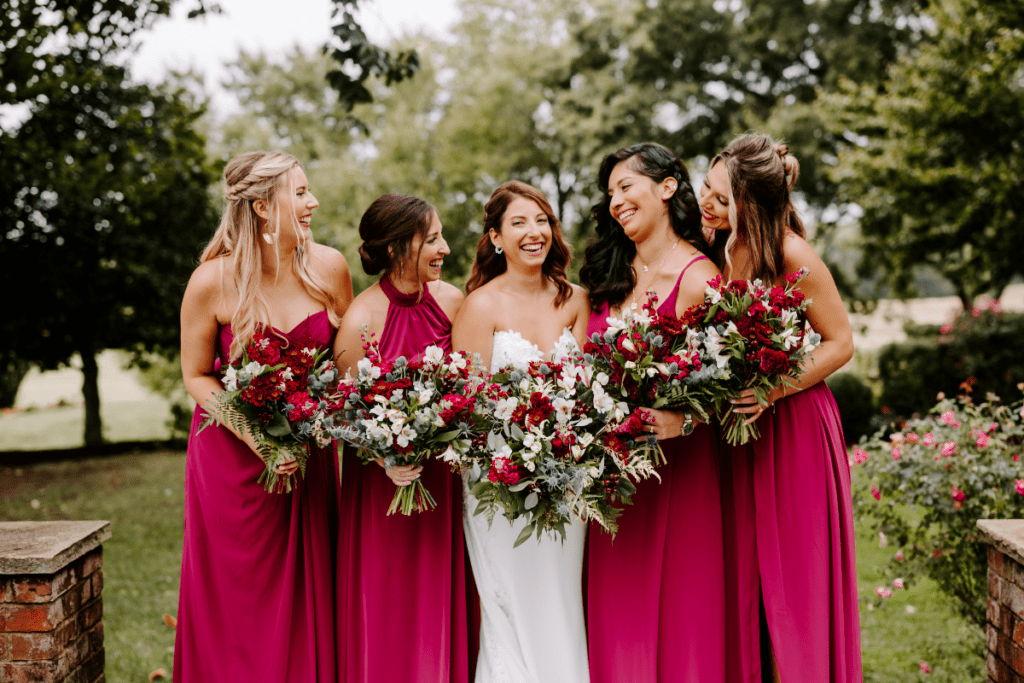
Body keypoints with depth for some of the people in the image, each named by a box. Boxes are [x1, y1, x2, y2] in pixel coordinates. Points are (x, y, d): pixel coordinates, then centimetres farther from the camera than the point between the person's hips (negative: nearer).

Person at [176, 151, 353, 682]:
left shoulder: (328, 267, -7)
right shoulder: (213, 281, -14)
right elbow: (196, 375, -5)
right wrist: (257, 439, -17)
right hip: (232, 451, -2)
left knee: (310, 589, 8)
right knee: (238, 599, 7)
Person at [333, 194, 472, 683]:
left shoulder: (451, 301, -1)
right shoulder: (361, 320, -14)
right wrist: (386, 461, -22)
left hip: (444, 472, 4)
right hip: (386, 480, -4)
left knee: (442, 602, 11)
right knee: (387, 614, 5)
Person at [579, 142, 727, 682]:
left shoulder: (697, 278, -11)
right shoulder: (611, 273, 11)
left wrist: (681, 422, -27)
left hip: (675, 460, -6)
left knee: (675, 607, 2)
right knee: (616, 611, 10)